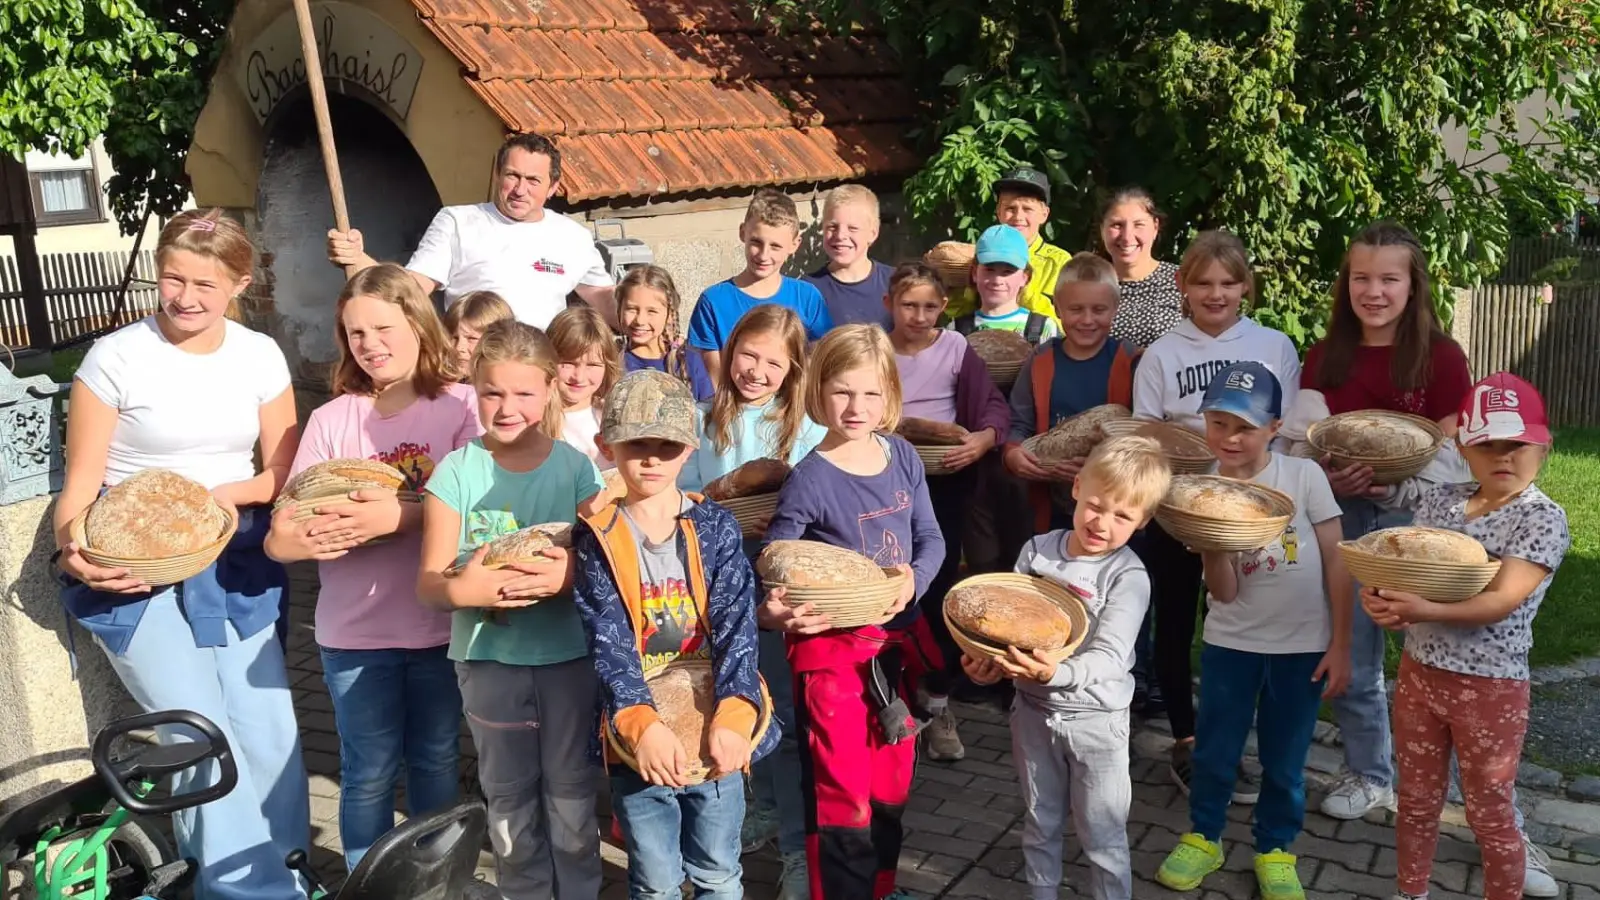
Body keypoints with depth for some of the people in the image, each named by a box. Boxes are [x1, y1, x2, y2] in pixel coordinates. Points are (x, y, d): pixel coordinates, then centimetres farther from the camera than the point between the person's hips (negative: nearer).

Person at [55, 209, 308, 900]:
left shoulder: (259, 355, 2)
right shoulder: (117, 357, -8)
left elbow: (283, 473, 6)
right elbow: (81, 481, -5)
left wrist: (229, 492, -13)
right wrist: (71, 551, -23)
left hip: (236, 564, 3)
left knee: (270, 738, 1)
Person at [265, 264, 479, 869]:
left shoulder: (462, 406, -7)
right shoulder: (331, 419, -1)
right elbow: (281, 536, -3)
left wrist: (400, 516, -29)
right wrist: (300, 540, -26)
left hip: (440, 625, -1)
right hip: (355, 632, 1)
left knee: (435, 762, 17)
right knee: (369, 773, 13)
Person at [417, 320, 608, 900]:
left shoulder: (576, 467, -5)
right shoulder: (456, 471, -5)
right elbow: (428, 585, -6)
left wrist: (569, 576, -26)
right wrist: (461, 590, -28)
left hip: (569, 654, 0)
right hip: (488, 657, 1)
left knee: (570, 791, 10)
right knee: (508, 794, 15)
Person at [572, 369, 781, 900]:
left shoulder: (717, 528, -3)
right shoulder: (597, 538, -5)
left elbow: (736, 627, -11)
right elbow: (608, 643, -14)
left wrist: (733, 716, -27)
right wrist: (641, 724, -30)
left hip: (713, 729, 1)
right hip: (639, 738, 0)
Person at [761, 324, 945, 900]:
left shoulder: (903, 458, -1)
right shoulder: (810, 479, -15)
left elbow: (930, 538, 6)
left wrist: (915, 578, -14)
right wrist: (772, 611, -30)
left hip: (900, 639, 6)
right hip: (833, 646, -5)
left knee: (892, 783, 21)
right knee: (841, 791, 2)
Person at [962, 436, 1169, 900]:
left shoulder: (1129, 576, -16)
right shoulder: (1037, 551, -4)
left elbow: (1108, 656, -24)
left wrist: (1057, 673, -43)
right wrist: (989, 661, -21)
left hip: (1095, 719, -4)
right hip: (1033, 709, 4)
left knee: (1103, 836, 9)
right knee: (1040, 825, 21)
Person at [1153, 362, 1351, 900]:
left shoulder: (1304, 476, -10)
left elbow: (1336, 563, -5)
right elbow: (1224, 592, -10)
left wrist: (1340, 646, -6)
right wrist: (1211, 546, -29)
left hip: (1302, 645, -1)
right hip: (1230, 643, 1)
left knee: (1284, 759, 12)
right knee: (1214, 750, 11)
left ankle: (1274, 849, 32)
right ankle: (1203, 837, 33)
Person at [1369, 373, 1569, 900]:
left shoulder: (1544, 519, -14)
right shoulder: (1440, 501, 3)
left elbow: (1501, 601, -24)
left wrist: (1426, 612, -40)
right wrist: (1383, 595, -22)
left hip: (1490, 690, -5)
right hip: (1418, 674, 5)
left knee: (1490, 816, 11)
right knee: (1416, 800, 19)